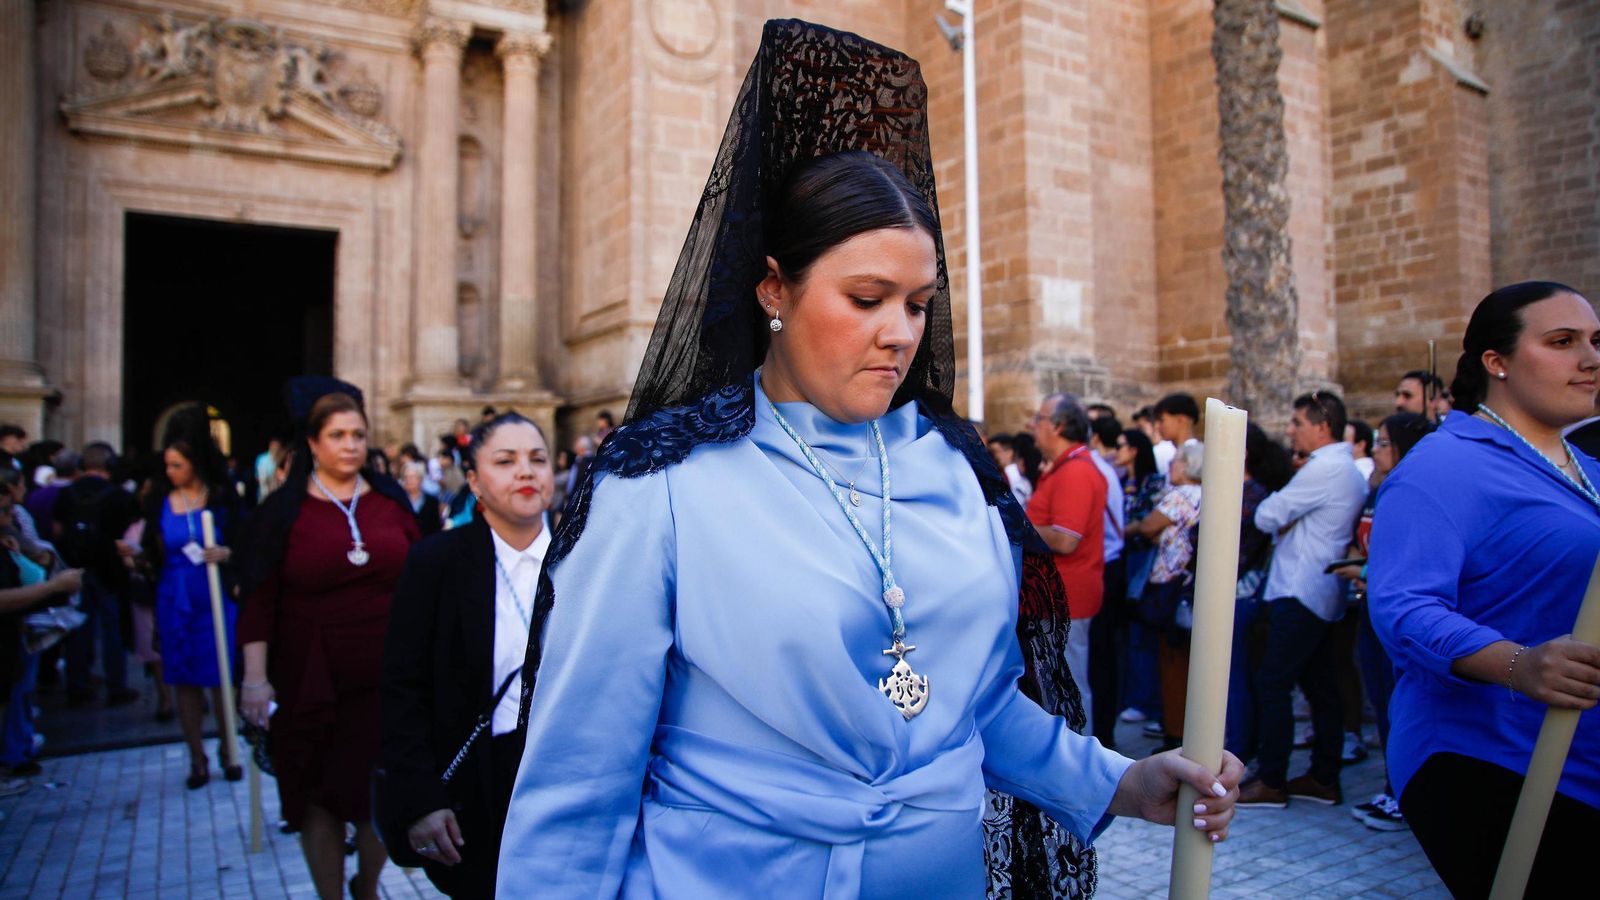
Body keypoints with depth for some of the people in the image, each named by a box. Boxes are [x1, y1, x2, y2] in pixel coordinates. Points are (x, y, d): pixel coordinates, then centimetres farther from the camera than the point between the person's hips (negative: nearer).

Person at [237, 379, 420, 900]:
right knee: (321, 798, 8)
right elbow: (259, 598, -4)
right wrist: (255, 677, -11)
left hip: (387, 675, 2)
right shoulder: (284, 509, 0)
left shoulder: (390, 501, 4)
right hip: (312, 678, -1)